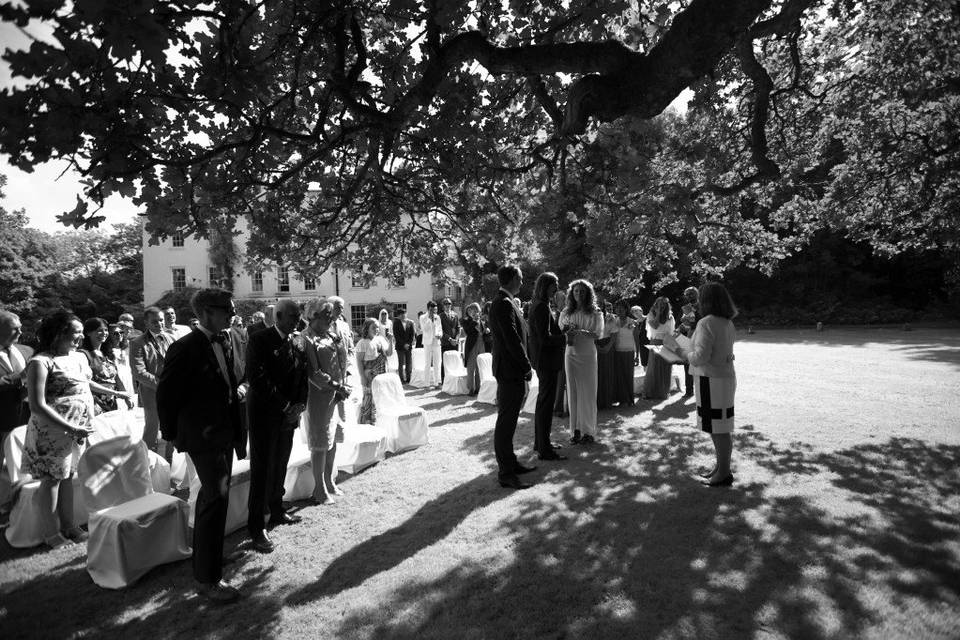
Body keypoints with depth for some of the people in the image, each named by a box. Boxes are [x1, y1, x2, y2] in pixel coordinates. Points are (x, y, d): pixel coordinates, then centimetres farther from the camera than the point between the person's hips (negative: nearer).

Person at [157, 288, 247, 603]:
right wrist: (171, 432, -3)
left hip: (224, 432, 9)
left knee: (211, 495, 22)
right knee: (217, 497, -10)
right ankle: (207, 578, 2)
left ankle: (204, 555, 41)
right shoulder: (185, 348, -15)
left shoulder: (225, 344, 9)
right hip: (203, 435, -9)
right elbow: (165, 392, -9)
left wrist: (239, 388, 5)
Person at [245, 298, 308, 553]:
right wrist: (284, 405, -17)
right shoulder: (259, 340, -9)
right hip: (264, 414, -6)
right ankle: (257, 527, 7)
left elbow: (303, 377, 10)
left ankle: (276, 512, 31)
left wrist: (300, 404, -7)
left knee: (280, 466, 15)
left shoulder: (298, 345, 10)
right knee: (262, 469, -1)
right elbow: (256, 377, -18)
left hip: (289, 415, 6)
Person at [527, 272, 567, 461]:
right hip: (547, 361, -11)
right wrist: (565, 338, -14)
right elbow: (545, 338, -23)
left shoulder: (538, 306, 13)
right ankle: (545, 449, 2)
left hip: (543, 361, 11)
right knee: (546, 404, -5)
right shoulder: (542, 308, -18)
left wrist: (562, 332, 9)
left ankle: (540, 442, 31)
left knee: (543, 401, 19)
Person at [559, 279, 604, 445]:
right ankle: (576, 430, 11)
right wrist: (566, 331, -12)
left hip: (588, 355, -2)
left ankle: (589, 432, 8)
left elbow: (598, 335, -5)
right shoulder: (565, 313, 8)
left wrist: (582, 332, -21)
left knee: (588, 392, 0)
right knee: (573, 392, 3)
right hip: (571, 355, 2)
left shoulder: (595, 313, 1)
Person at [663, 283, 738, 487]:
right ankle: (721, 466, 30)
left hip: (712, 381, -9)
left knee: (719, 428, 1)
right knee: (720, 427, 18)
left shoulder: (706, 323, -19)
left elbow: (699, 358, -22)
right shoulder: (727, 323, 9)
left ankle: (724, 473, 11)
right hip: (724, 377, 9)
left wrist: (676, 348, -11)